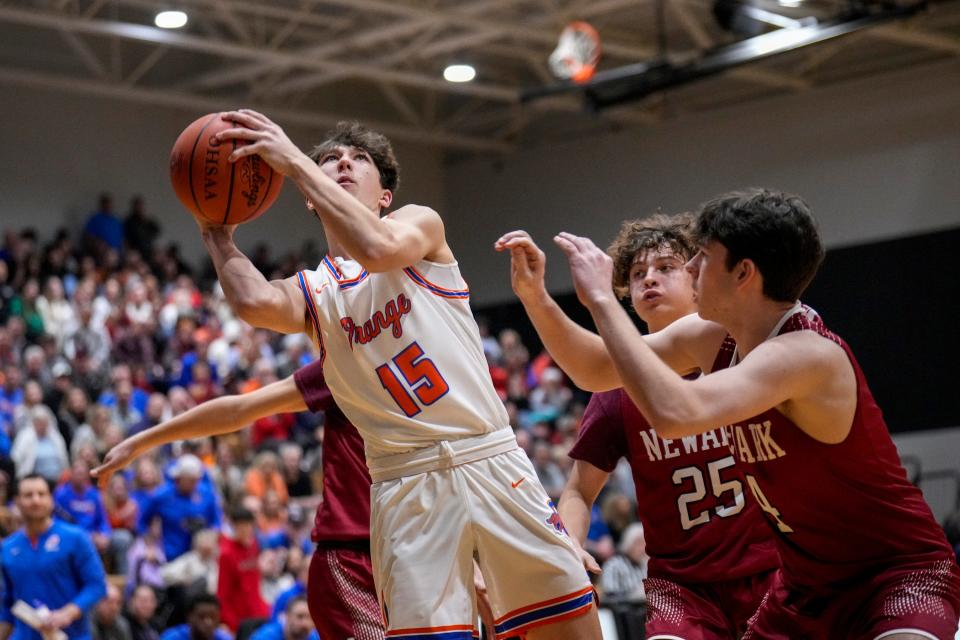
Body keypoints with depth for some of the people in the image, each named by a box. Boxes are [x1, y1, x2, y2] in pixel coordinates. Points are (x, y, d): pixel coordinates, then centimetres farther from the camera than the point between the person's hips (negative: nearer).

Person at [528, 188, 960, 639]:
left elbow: (674, 413, -42)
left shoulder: (806, 353, -27)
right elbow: (600, 371, 13)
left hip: (902, 574, -8)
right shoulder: (711, 336, -2)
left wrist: (601, 299, -32)